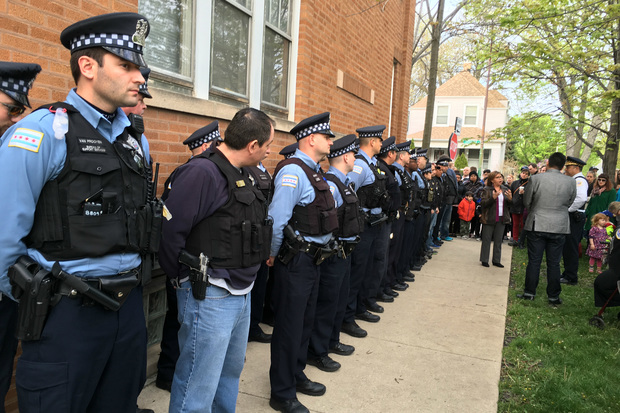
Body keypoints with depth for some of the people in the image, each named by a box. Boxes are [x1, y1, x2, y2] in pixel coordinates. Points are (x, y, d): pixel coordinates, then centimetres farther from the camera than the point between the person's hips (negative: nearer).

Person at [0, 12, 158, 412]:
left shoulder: (136, 140, 8)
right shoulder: (43, 131, -12)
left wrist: (130, 283, 15)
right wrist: (33, 301, -3)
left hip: (128, 305, 6)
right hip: (67, 313, -6)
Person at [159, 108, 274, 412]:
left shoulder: (241, 175, 10)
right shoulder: (201, 172, -19)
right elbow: (170, 232, -20)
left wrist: (243, 279, 11)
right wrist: (185, 278, -7)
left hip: (241, 293, 9)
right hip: (210, 295, -9)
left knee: (230, 373, 24)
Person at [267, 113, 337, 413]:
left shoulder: (314, 172, 13)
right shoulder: (293, 171, -19)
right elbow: (277, 219, -23)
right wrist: (273, 255, -12)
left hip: (313, 259, 10)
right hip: (296, 261, -10)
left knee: (305, 321, 21)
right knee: (289, 326, 3)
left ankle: (296, 376, 40)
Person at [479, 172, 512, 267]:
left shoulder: (505, 189, 10)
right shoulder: (487, 190, -4)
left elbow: (510, 205, 12)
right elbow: (482, 203, -13)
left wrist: (510, 199, -10)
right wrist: (493, 198, -26)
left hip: (501, 219, 5)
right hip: (489, 219, -5)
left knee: (498, 240, 10)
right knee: (486, 240, 2)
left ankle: (496, 260, 18)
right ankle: (484, 260, 11)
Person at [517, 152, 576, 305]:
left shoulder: (536, 179, -9)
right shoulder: (570, 182, -3)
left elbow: (527, 202, 1)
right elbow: (569, 203, 9)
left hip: (537, 225, -1)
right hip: (559, 227, 1)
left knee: (534, 261, 7)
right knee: (554, 263, 8)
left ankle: (529, 292, 13)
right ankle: (553, 296, 15)